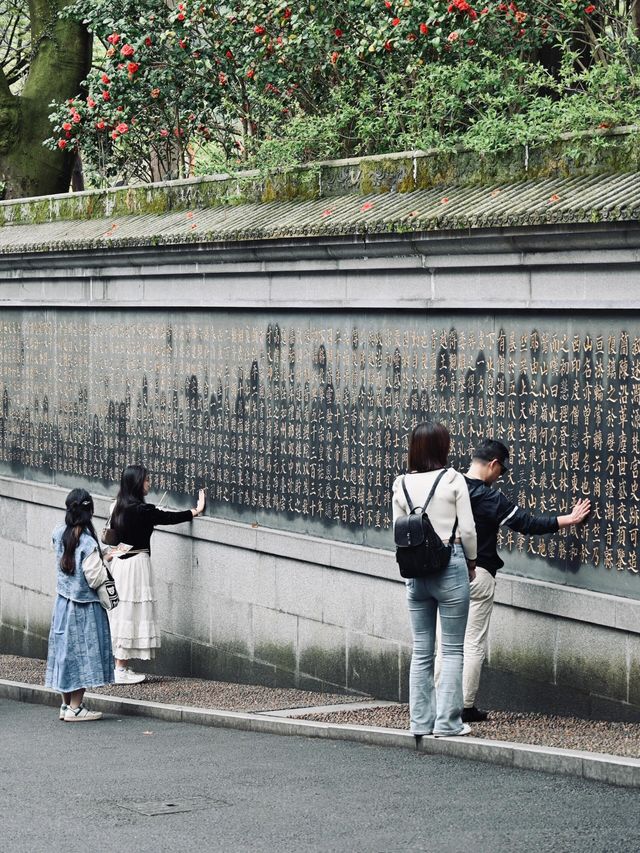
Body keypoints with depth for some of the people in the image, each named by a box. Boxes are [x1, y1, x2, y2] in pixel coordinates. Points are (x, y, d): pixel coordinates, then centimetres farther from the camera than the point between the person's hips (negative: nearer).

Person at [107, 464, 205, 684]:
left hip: (119, 561, 8)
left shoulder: (117, 507, 6)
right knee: (130, 615, -3)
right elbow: (170, 518, -6)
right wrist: (196, 511, 7)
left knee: (121, 615, 11)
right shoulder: (141, 511, -16)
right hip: (136, 564, -8)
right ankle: (121, 670, -1)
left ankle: (121, 668, 15)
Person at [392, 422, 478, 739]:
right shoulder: (453, 480, -6)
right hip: (450, 564, -4)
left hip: (415, 570, 4)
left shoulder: (402, 485, 4)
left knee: (421, 651, 10)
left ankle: (420, 721, 11)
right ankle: (447, 722, 1)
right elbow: (467, 529, -5)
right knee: (452, 649, 2)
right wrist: (471, 561, 11)